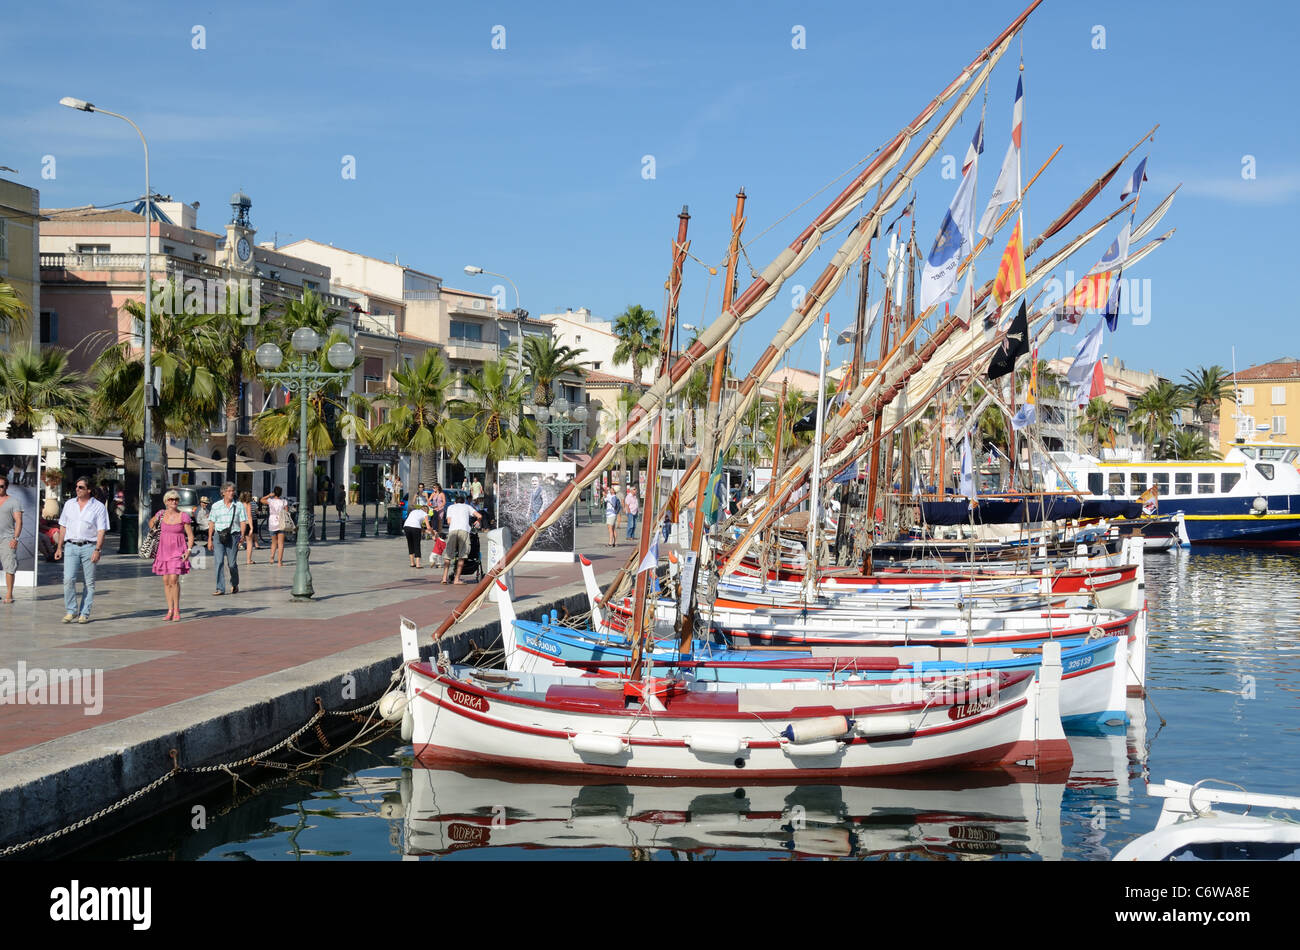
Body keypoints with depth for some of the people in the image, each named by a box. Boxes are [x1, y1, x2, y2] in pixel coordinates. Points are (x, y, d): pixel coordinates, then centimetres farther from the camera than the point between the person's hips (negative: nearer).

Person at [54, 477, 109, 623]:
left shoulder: (98, 507, 1)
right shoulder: (69, 504, 13)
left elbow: (101, 530, -3)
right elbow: (63, 527, 17)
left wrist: (97, 550, -13)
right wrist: (59, 547, 12)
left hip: (89, 546, -2)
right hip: (71, 546, 2)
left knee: (89, 582, 0)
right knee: (68, 579, -10)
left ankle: (85, 613, 6)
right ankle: (71, 611, 1)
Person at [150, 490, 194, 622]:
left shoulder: (183, 516, -6)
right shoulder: (161, 514, 3)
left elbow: (190, 535, -2)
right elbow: (151, 522, 25)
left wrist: (189, 550, -12)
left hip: (177, 551, -4)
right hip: (163, 550, 4)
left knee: (174, 580, -13)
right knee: (166, 581, 4)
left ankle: (176, 610, -3)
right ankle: (170, 610, 11)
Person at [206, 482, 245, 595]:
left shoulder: (239, 506, 6)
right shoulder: (216, 506, 7)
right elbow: (211, 523, 8)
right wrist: (209, 539, 3)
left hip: (233, 536, 0)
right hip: (218, 536, 0)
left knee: (232, 563, 1)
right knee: (219, 562, -9)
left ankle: (234, 584, 27)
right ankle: (220, 588, -7)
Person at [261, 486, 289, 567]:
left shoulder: (270, 501, -6)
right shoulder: (284, 502, -5)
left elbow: (262, 500, 12)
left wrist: (269, 495, 5)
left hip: (272, 524, 1)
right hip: (281, 524, -1)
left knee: (274, 542, 20)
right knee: (281, 544, 2)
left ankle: (272, 557, 4)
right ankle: (279, 561, -3)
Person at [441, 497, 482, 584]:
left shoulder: (450, 507, 28)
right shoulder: (467, 507, 27)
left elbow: (448, 521, 14)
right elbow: (479, 516, 15)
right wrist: (477, 522, 36)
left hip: (452, 530, 1)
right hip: (464, 530, -1)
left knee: (448, 555, 7)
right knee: (462, 556, 1)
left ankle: (444, 578, -1)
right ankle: (457, 579, -3)